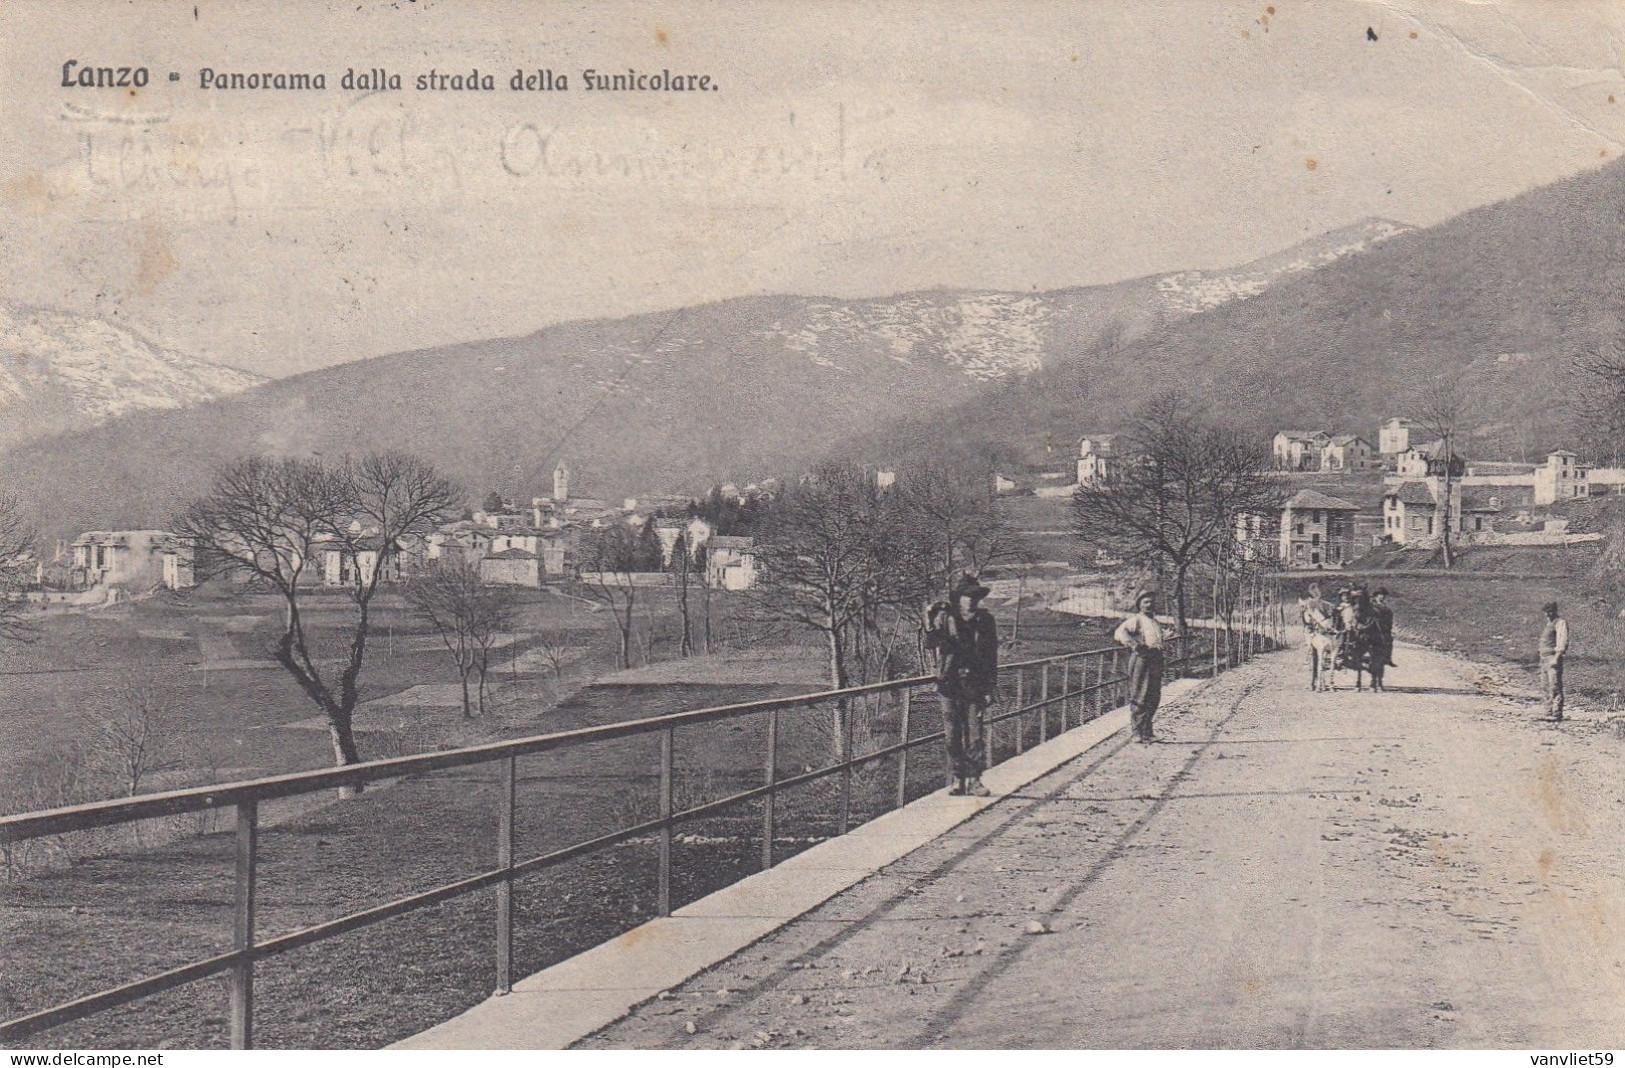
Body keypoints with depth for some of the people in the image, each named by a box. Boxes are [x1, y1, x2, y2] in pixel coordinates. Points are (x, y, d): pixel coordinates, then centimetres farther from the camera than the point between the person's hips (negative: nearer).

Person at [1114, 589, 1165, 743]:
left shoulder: (1156, 623, 23)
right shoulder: (1136, 620, -2)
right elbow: (1120, 633, -16)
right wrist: (1133, 643, -28)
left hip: (1155, 662, 8)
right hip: (1141, 660, -8)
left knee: (1153, 699, 9)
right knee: (1139, 698, -6)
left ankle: (1146, 731, 18)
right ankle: (1137, 732, -3)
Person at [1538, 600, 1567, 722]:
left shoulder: (1560, 623, -8)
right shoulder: (1549, 624, 21)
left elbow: (1563, 641, -18)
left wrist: (1557, 657, -25)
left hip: (1554, 657, -10)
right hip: (1545, 658, 10)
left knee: (1555, 688, -12)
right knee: (1545, 688, 11)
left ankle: (1557, 715, -13)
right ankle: (1549, 714, 16)